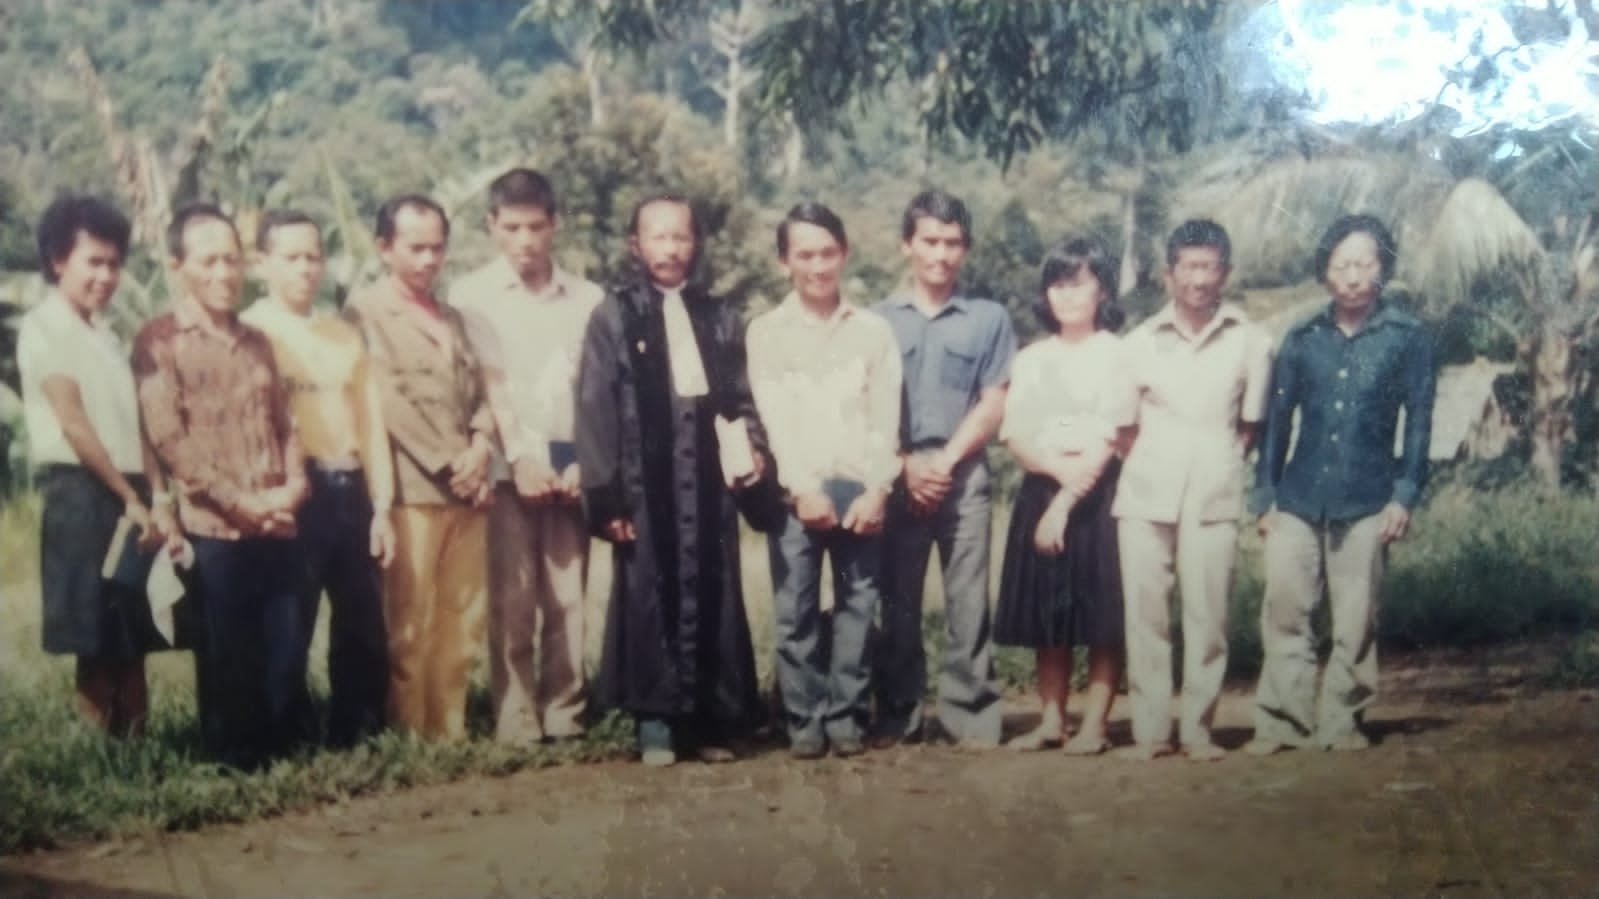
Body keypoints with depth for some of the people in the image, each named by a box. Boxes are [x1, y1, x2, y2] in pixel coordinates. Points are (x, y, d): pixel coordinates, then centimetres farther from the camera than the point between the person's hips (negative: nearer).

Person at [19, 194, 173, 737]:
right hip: (81, 494, -7)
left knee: (132, 640, 8)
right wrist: (129, 499, -10)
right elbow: (74, 424, -11)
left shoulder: (105, 334, 19)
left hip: (127, 496, 7)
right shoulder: (44, 328, -5)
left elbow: (133, 428, 12)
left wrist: (158, 502, 2)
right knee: (98, 643, -6)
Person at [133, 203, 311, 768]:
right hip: (212, 529, -5)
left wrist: (293, 487, -3)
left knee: (287, 657, 6)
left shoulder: (255, 341, 18)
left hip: (277, 525, 5)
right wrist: (240, 501, -13)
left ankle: (286, 759, 19)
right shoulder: (159, 341, -1)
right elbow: (168, 438, -10)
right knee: (227, 661, 1)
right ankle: (235, 767, 12)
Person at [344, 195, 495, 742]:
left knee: (462, 620, 7)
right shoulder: (366, 311, 0)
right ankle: (409, 737, 3)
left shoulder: (452, 318, 22)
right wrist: (447, 464, -12)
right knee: (410, 624, -5)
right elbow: (388, 400, -10)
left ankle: (450, 731, 15)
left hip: (466, 487, 6)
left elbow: (478, 391, 17)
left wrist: (480, 448, -3)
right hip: (411, 488, -6)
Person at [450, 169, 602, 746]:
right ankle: (516, 724, 3)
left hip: (571, 468, 2)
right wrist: (521, 455, -12)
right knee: (512, 603, -2)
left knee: (568, 601, 3)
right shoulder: (473, 295, 5)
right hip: (506, 468, -2)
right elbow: (488, 385, -3)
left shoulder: (587, 299, 9)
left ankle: (565, 719, 11)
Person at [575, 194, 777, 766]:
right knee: (650, 601, 0)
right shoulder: (613, 317, 2)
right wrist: (605, 496, -8)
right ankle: (655, 723, 7)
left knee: (714, 600, 5)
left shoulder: (719, 318, 13)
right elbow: (595, 410, -2)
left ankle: (712, 721, 13)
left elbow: (741, 399, 16)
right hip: (646, 485, -3)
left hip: (709, 482, 3)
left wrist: (754, 452, -3)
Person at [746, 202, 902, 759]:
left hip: (861, 490, 1)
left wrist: (877, 489, -7)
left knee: (858, 607, 2)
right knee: (796, 610, -1)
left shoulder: (873, 330, 9)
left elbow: (885, 418, 4)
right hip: (794, 490, -1)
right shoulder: (766, 332, 7)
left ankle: (846, 714, 10)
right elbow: (774, 418, -2)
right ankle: (804, 719, 7)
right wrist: (803, 488, -11)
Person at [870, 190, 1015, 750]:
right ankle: (897, 714, 10)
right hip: (897, 478, 1)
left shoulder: (988, 319, 7)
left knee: (967, 601, -2)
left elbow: (993, 406, 3)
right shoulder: (877, 320, 9)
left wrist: (944, 460, -7)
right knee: (898, 602, 4)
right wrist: (905, 465, -6)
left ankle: (971, 714, 2)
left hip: (965, 477, -1)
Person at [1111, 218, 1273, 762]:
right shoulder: (1141, 341, 8)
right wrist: (1147, 468, 5)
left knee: (1207, 614, -2)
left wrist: (1220, 466, 3)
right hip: (1145, 492, 1)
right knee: (1145, 612, 0)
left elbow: (1251, 423, 11)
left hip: (1214, 494, -1)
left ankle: (1197, 729, 8)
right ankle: (1150, 730, 6)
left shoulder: (1250, 342, 6)